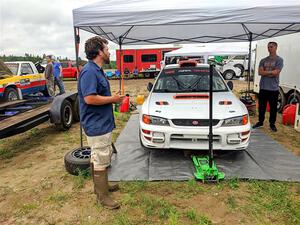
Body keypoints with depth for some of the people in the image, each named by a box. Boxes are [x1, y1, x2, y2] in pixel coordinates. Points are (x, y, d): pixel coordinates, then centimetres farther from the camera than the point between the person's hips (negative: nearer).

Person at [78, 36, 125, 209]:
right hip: (96, 125, -10)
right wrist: (113, 99, -17)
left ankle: (101, 185, 38)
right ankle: (103, 195, 16)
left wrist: (113, 98, 7)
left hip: (102, 123, 10)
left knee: (99, 158, 21)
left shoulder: (97, 70, 13)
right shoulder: (89, 71, -19)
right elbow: (89, 98, -27)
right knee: (101, 160, 1)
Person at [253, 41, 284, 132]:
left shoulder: (279, 60, -2)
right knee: (261, 106, 11)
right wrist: (271, 72, -10)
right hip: (263, 87, 4)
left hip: (274, 88, -3)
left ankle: (272, 124, 19)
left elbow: (276, 73, -14)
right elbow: (260, 72, -2)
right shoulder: (263, 60, 10)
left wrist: (265, 72, -6)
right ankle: (260, 122, 24)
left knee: (273, 107, 6)